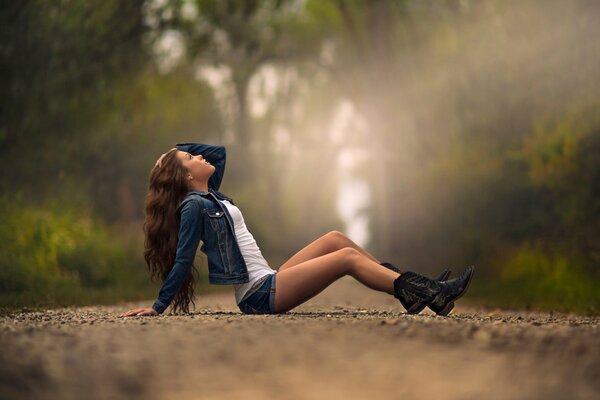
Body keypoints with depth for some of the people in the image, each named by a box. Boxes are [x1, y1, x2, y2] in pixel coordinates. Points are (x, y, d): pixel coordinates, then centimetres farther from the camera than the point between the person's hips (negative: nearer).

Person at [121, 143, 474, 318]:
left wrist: (178, 149, 23)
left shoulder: (210, 196, 17)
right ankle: (427, 295, -14)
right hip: (259, 294, -10)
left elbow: (219, 152, 30)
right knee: (347, 257, -14)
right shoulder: (194, 206, -10)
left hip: (269, 283, 10)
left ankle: (416, 286, 2)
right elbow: (182, 259, -10)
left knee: (335, 239, 5)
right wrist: (158, 308, -11)